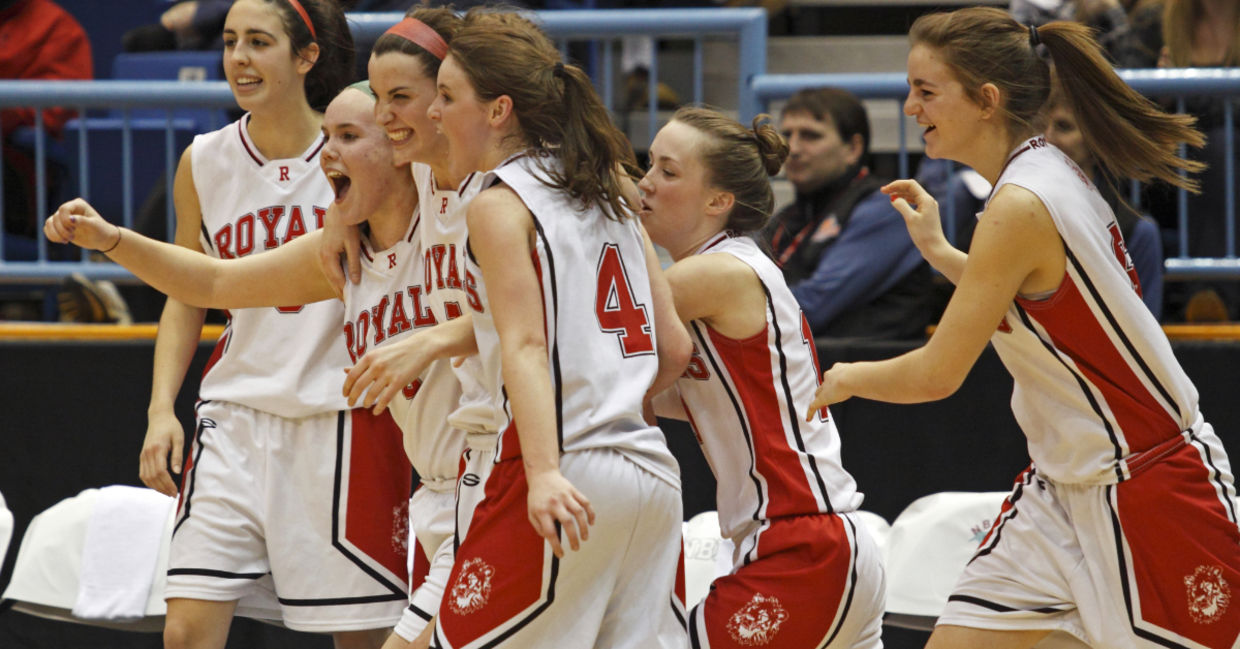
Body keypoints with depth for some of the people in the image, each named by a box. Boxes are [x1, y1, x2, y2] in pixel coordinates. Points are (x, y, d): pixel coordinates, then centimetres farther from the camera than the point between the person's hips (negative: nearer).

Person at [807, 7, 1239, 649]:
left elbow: (936, 375, -19)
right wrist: (939, 253, 20)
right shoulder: (1049, 173, 5)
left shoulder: (1020, 207, -23)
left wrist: (847, 378, 0)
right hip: (1063, 489, 10)